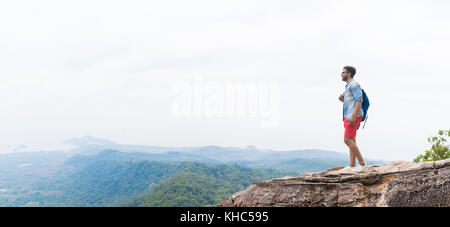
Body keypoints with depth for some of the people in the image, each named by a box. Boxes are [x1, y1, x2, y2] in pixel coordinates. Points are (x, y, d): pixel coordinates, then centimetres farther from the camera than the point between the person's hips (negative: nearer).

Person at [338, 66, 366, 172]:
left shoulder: (354, 84, -10)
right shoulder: (348, 86, 21)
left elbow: (359, 100, -19)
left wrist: (353, 116, -25)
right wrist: (342, 99, 7)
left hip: (354, 116, -10)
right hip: (348, 116, 10)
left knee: (347, 140, -13)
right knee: (351, 141, 7)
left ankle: (361, 163, -7)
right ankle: (352, 165, 7)